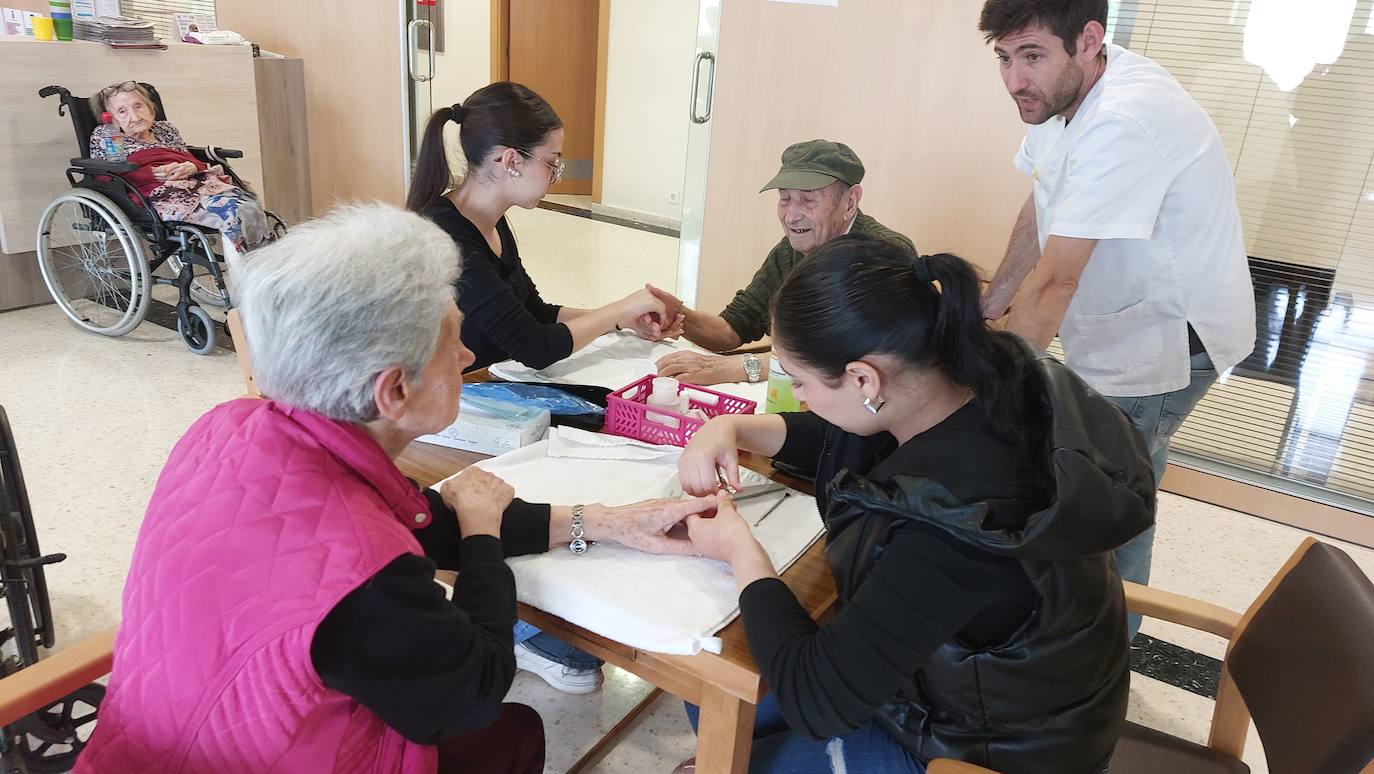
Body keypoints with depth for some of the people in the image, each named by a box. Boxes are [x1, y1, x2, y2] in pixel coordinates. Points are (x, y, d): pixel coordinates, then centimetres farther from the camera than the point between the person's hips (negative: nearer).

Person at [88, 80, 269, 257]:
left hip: (199, 181, 6)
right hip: (159, 193, -5)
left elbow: (194, 161, 27)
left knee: (250, 207, -30)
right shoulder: (104, 136, 19)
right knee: (231, 212, -36)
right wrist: (154, 173, -8)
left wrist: (192, 167, 0)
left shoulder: (165, 128, 32)